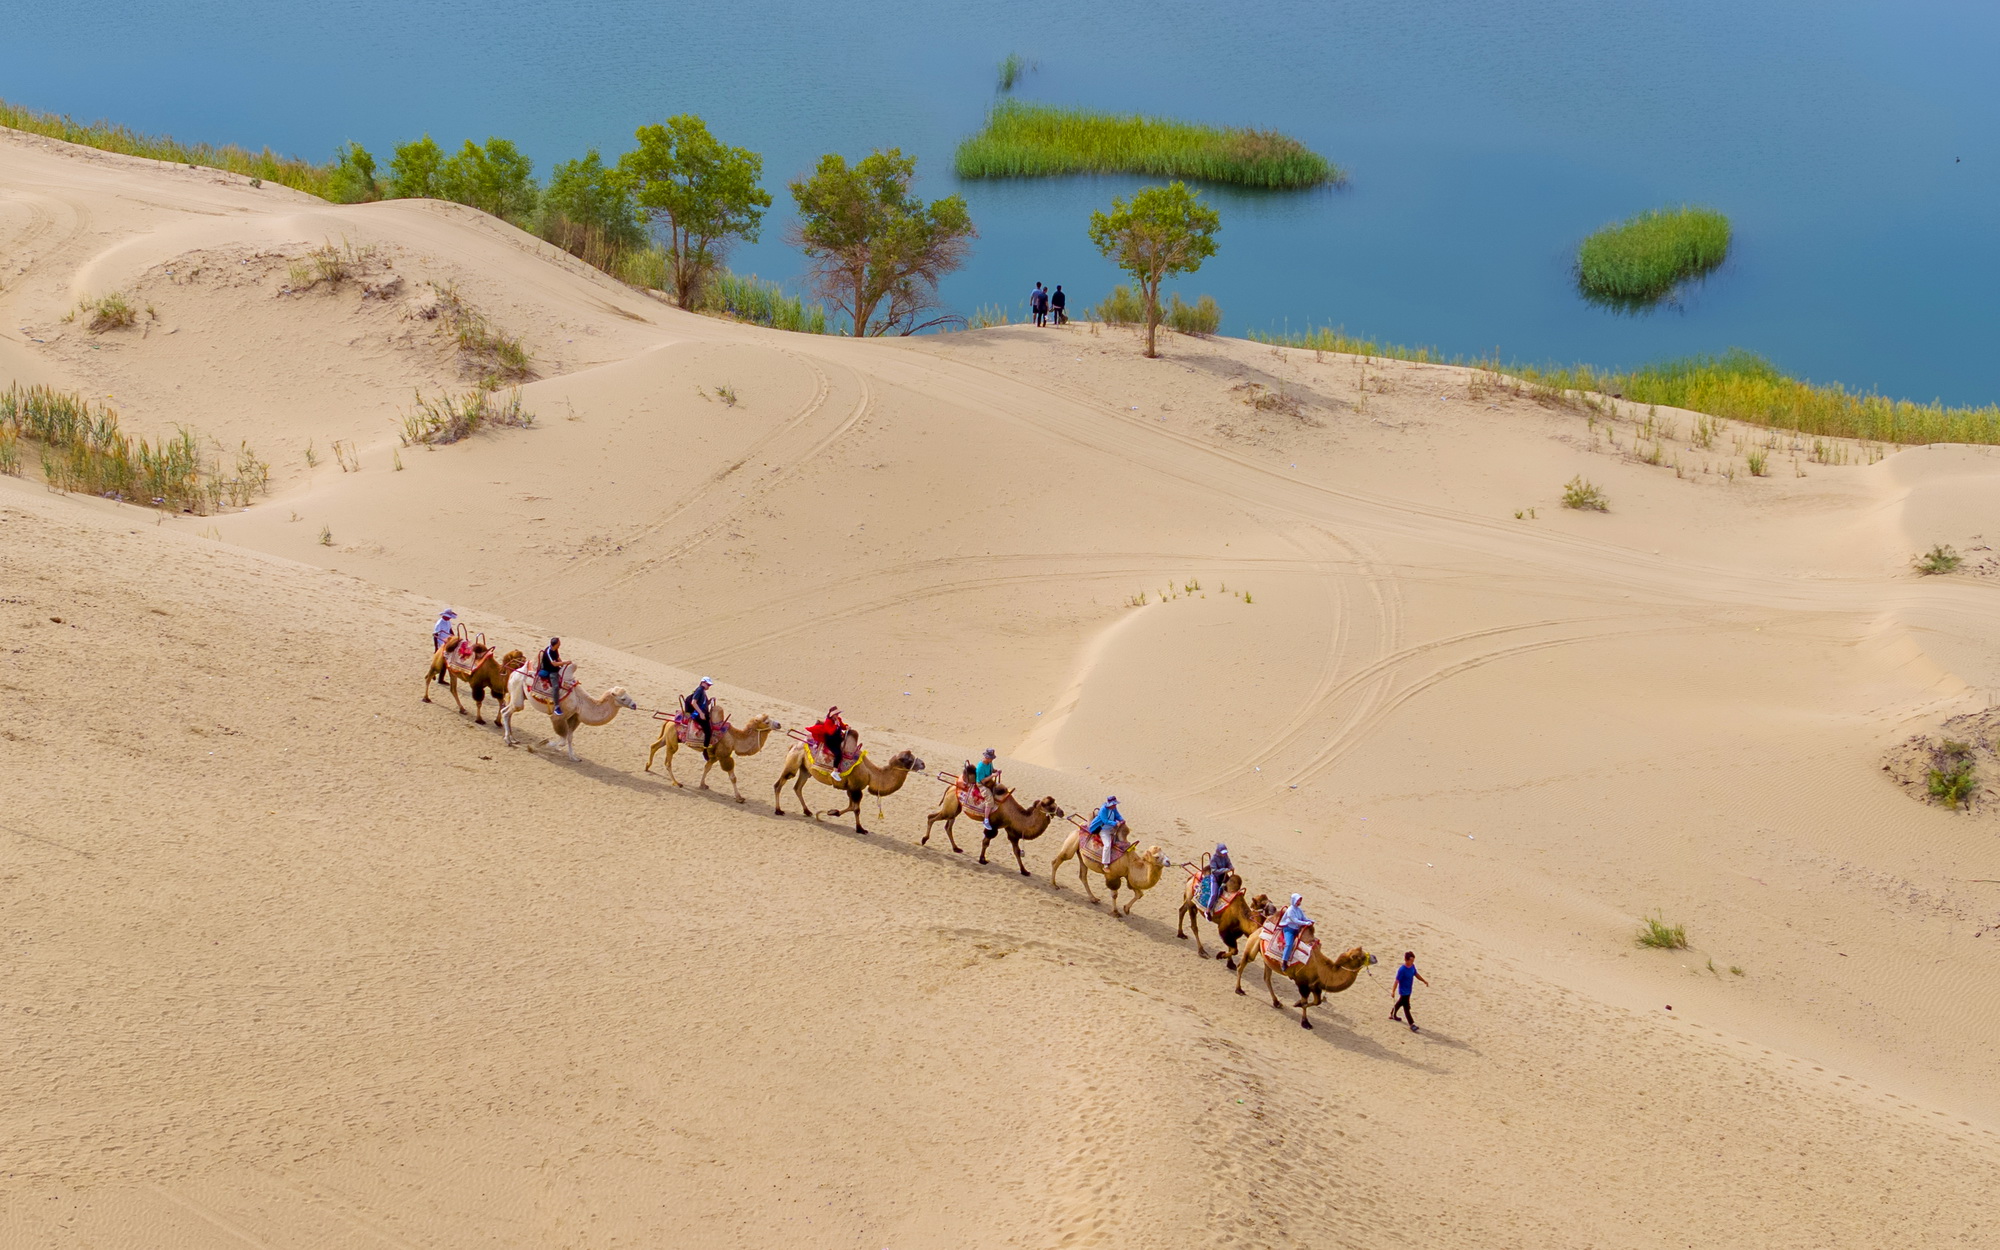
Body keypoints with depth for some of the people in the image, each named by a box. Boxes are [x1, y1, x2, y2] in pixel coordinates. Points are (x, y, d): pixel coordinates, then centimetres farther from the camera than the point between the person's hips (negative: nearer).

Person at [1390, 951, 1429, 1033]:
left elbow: (1416, 974, 13)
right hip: (1403, 991, -8)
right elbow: (1397, 981, -24)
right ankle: (1412, 1025, 1)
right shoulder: (1402, 970, -27)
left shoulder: (1412, 966, -4)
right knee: (1406, 1007, -2)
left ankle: (1392, 1015, 48)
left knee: (1400, 1003, 26)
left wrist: (1424, 981, 7)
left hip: (1409, 991, 8)